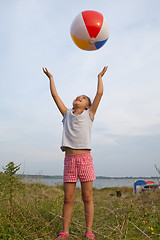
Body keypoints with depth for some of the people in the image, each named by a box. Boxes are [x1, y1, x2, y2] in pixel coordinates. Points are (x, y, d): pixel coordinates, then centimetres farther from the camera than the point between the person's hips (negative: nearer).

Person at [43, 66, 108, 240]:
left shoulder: (89, 114, 13)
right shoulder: (67, 114, 18)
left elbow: (99, 93, 13)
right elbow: (55, 95, 21)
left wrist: (100, 76, 25)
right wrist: (51, 78, 29)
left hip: (85, 158, -2)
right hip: (69, 159, 2)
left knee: (87, 197, 2)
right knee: (68, 199, 4)